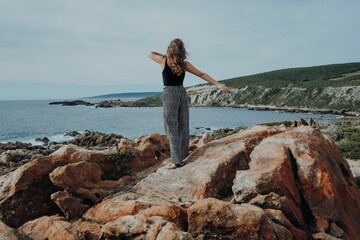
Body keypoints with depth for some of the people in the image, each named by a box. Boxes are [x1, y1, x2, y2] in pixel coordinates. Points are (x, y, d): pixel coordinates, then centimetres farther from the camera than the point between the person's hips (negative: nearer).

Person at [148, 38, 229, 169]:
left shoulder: (163, 60, -3)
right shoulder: (185, 64, 2)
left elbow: (150, 53, 16)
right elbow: (202, 75, 1)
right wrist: (218, 84, 2)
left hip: (169, 94, -4)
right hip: (182, 93, 4)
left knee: (171, 128, -1)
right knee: (183, 126, 16)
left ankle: (177, 160, -4)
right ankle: (183, 153, 32)